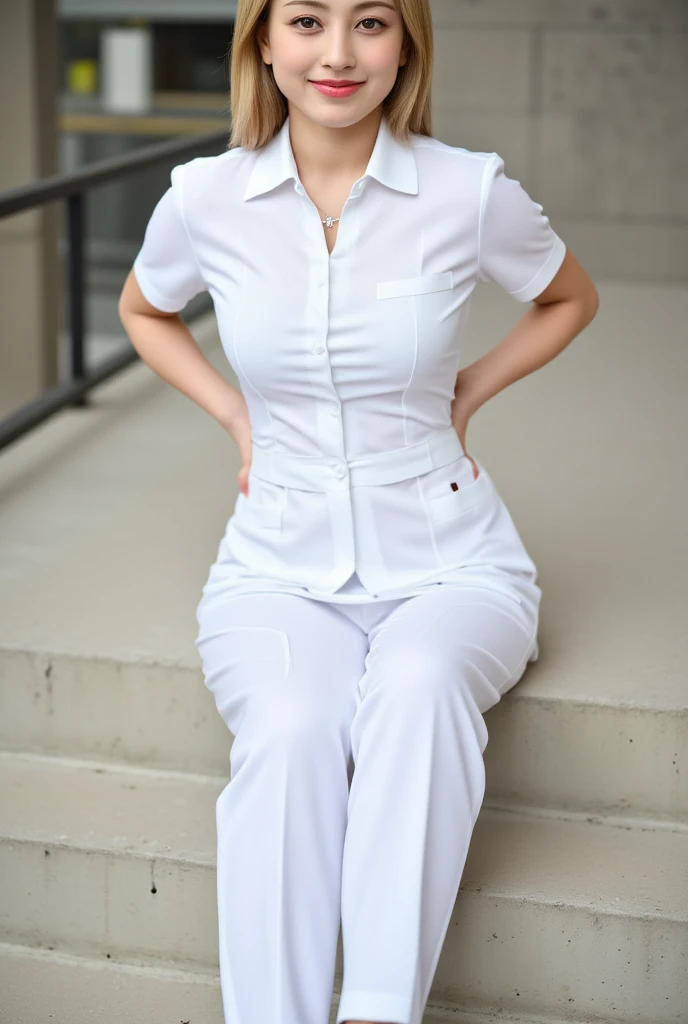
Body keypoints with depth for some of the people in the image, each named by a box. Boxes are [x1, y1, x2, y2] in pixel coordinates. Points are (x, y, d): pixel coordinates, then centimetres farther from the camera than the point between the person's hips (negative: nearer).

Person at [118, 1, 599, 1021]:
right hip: (280, 565, 1)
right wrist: (236, 415, 7)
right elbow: (144, 310, 21)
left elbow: (571, 297, 15)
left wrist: (468, 391, 5)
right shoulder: (205, 199, -3)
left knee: (418, 682, -35)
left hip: (447, 562, -1)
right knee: (290, 731, -31)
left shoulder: (472, 192, -6)